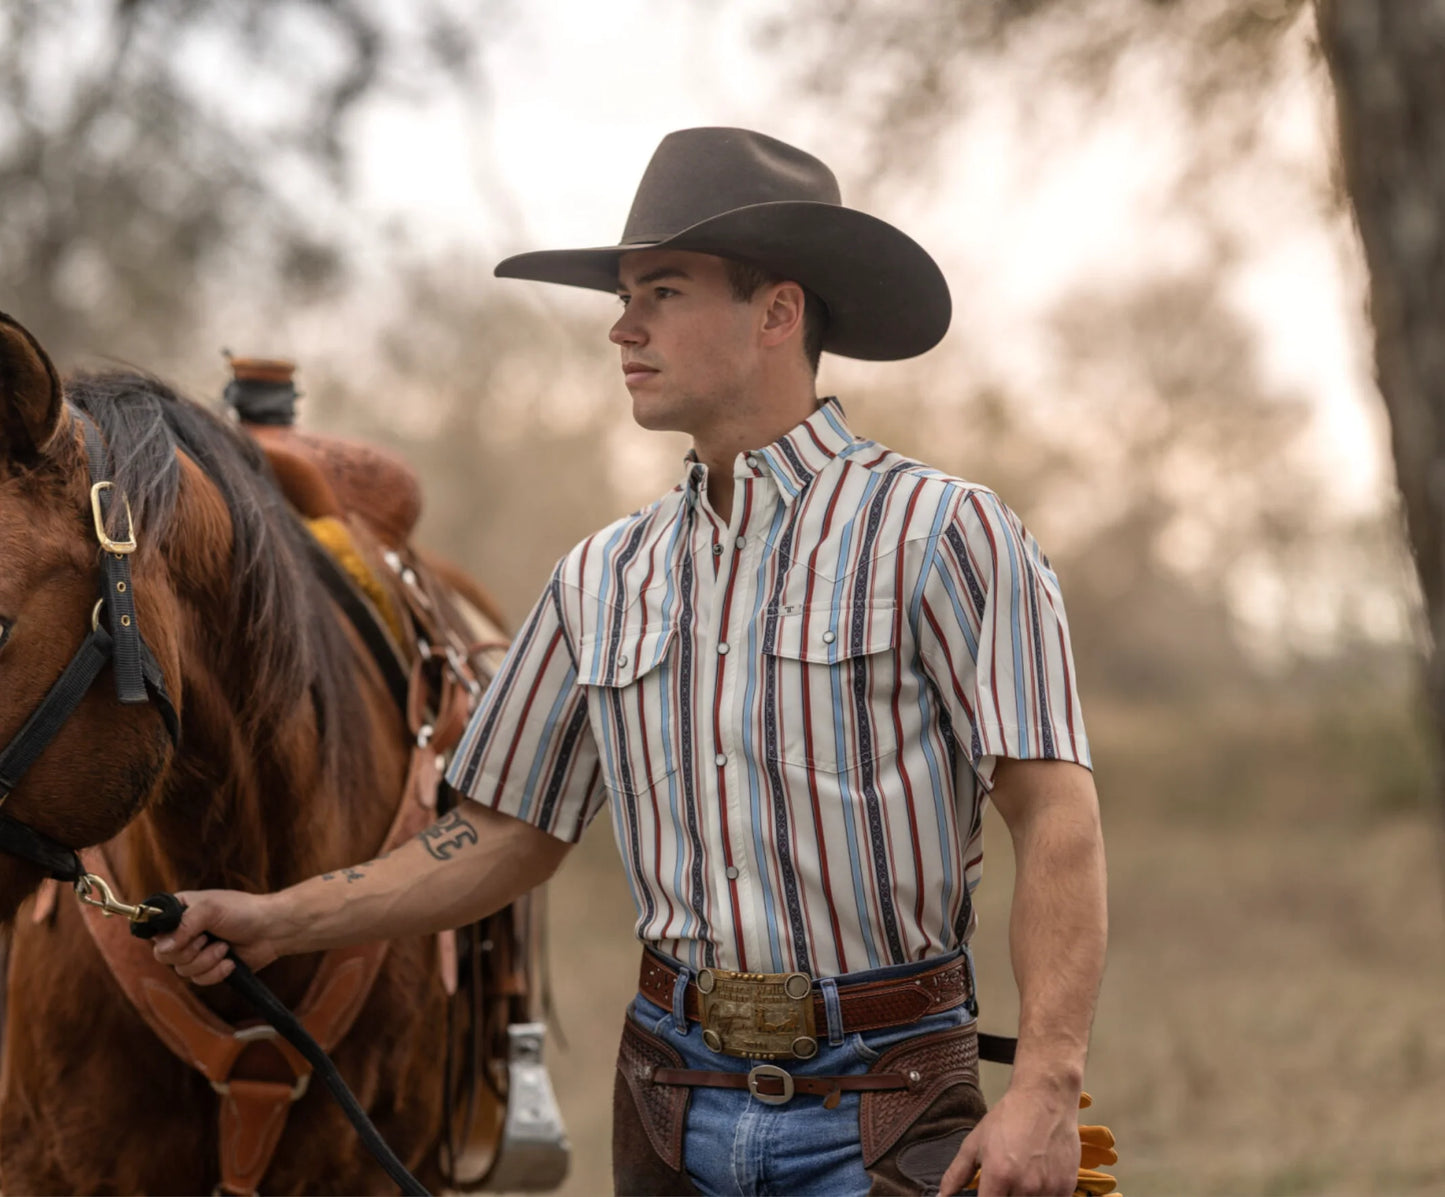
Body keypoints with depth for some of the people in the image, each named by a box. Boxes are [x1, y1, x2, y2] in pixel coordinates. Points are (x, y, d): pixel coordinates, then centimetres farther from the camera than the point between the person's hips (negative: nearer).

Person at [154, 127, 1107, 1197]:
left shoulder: (938, 535, -6)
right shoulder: (606, 580, 11)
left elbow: (1057, 816, -13)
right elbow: (508, 838, 16)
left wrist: (1045, 1089, -23)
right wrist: (280, 921, 4)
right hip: (673, 1099, 5)